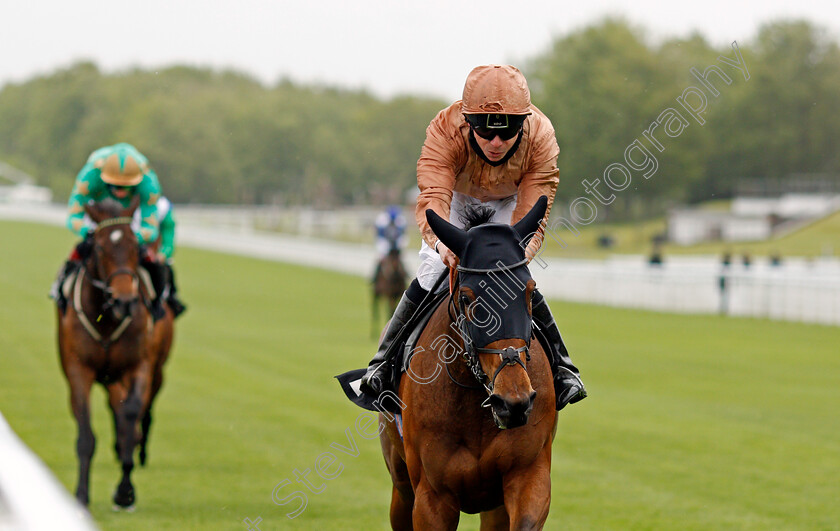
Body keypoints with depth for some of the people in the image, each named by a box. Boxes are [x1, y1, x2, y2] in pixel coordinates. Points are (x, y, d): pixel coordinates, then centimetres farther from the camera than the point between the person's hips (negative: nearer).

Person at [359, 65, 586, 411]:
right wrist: (442, 242, -75)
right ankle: (385, 360, 2)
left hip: (509, 203, 0)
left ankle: (560, 365, 3)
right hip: (457, 199, 0)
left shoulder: (541, 138, -37)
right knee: (432, 272, -15)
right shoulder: (445, 131, -41)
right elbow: (432, 199, -53)